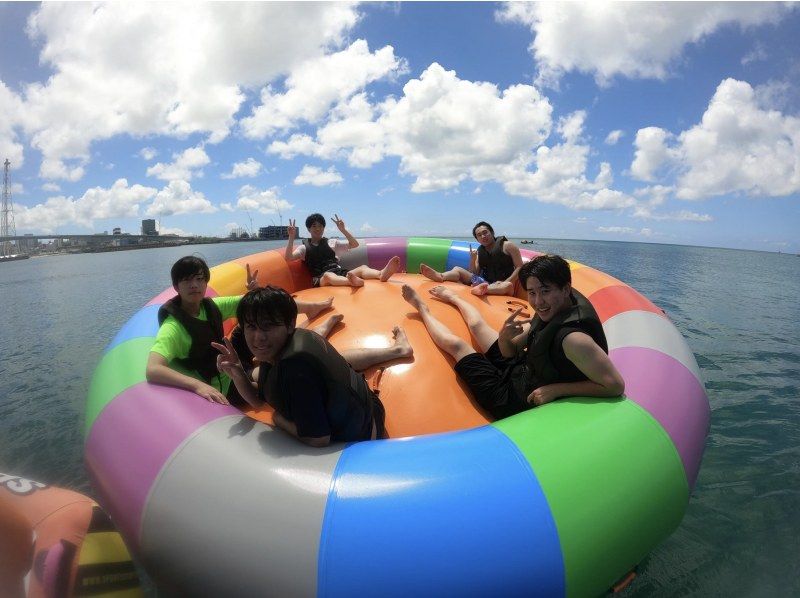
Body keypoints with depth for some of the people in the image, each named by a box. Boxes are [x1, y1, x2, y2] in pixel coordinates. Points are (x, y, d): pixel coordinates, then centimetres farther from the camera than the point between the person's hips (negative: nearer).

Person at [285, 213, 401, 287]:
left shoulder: (331, 242, 21)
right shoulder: (304, 247, 15)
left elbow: (355, 244, 16)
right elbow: (288, 258, -1)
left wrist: (343, 230, 4)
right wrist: (291, 237, -10)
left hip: (340, 273, 4)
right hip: (320, 279, -3)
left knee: (362, 268, -24)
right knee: (328, 275, -40)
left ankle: (382, 274, -59)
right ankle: (353, 281, -73)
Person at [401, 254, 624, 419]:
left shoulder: (573, 338, -37)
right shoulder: (551, 312, -10)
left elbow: (616, 385, -35)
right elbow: (511, 351, -2)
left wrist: (558, 389, -32)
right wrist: (505, 336, -25)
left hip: (515, 400, -7)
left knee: (456, 344, 5)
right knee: (477, 325, 20)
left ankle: (423, 310, 35)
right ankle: (452, 297, 55)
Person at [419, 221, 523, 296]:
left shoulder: (507, 246, 1)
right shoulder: (480, 251, 14)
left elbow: (519, 267, -4)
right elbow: (474, 274, 10)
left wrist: (505, 282, -17)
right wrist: (472, 259, -7)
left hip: (500, 284, -4)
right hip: (485, 283, 4)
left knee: (508, 286, -40)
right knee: (458, 269, -5)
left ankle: (481, 290, -68)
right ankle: (440, 276, -40)